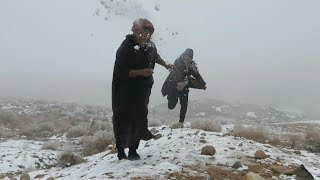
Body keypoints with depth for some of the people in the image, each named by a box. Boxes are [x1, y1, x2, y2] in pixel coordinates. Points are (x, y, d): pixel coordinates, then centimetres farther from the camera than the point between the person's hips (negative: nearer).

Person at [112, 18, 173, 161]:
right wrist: (140, 72, -30)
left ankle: (133, 151, 18)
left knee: (139, 119, 5)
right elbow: (121, 72, -23)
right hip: (125, 93, -6)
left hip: (142, 91, 6)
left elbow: (155, 56, 27)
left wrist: (165, 65, 19)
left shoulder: (150, 46, 2)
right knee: (123, 121, 2)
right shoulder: (125, 49, -19)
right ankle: (120, 151, 18)